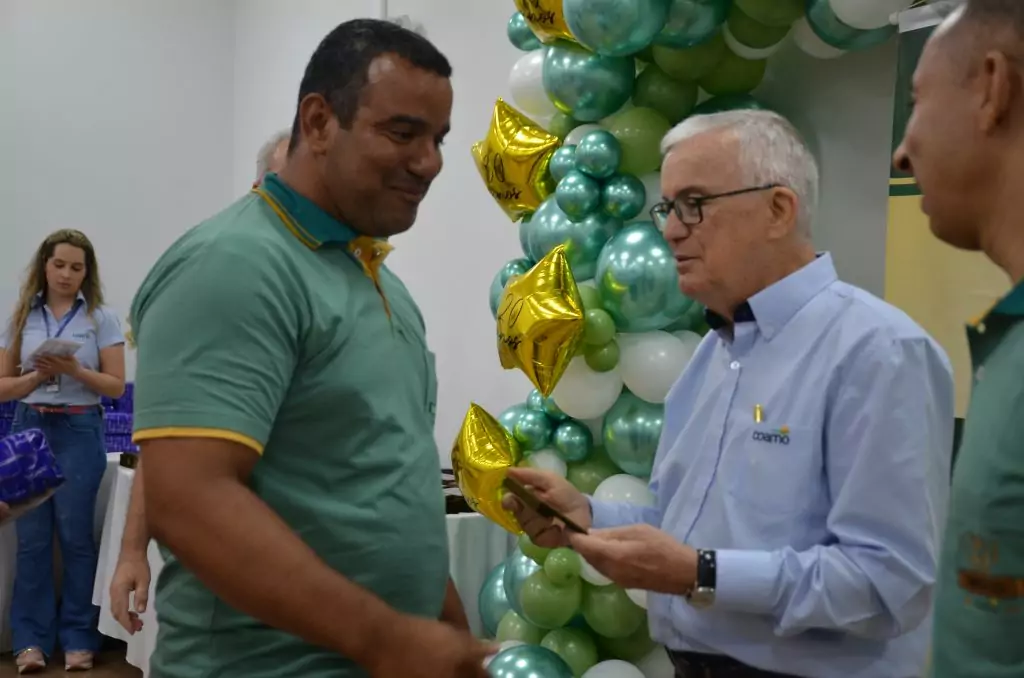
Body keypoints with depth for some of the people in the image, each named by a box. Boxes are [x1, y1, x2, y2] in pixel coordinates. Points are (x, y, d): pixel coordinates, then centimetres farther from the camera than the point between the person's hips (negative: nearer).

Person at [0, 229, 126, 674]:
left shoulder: (101, 319, 0)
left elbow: (116, 386, -2)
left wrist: (75, 370, -17)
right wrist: (38, 375, -13)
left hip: (79, 431, -2)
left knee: (75, 534, 1)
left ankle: (79, 637, 11)